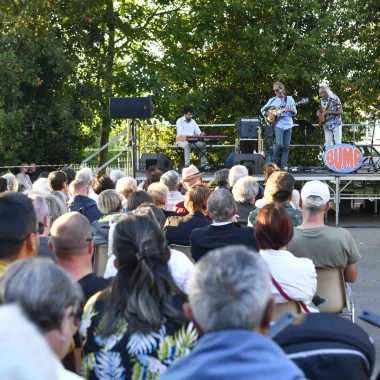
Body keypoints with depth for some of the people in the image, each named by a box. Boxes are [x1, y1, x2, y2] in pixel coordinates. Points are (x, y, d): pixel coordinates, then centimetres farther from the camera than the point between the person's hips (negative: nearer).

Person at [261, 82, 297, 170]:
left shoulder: (290, 99, 8)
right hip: (278, 125, -2)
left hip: (288, 125, 2)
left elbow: (295, 112, 6)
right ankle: (273, 163, -1)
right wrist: (269, 114, -5)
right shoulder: (272, 100, 7)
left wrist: (291, 110, -16)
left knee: (286, 146, -1)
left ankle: (283, 165, 4)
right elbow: (263, 110, 12)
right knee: (279, 144, -16)